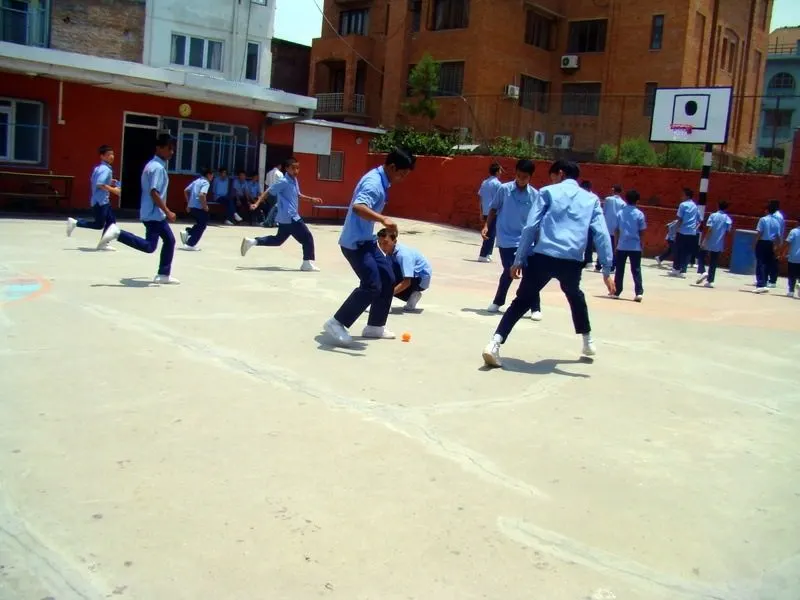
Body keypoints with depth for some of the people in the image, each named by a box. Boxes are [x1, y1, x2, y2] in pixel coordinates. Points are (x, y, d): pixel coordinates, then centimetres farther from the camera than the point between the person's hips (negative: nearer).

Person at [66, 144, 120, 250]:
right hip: (100, 201, -10)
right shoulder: (106, 169, -17)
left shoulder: (99, 168, 13)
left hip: (103, 200, 10)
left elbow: (94, 180, 20)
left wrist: (109, 181, 18)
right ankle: (75, 222, 6)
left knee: (111, 221, 10)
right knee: (99, 225, -2)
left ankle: (102, 244, 12)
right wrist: (113, 190, -22)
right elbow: (100, 184, -28)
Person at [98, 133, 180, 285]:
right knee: (149, 246, -12)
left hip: (156, 214, 10)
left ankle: (163, 275, 15)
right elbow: (154, 193, -24)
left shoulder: (153, 165, 15)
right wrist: (168, 212, -23)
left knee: (169, 240, 12)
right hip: (153, 214, -10)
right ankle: (118, 233, -11)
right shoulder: (158, 167, -16)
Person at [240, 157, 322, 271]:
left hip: (287, 218, 10)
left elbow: (298, 195, 28)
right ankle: (307, 263, 1)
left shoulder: (295, 181, 12)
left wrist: (311, 199, 20)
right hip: (290, 218, -10)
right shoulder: (283, 182, -15)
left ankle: (252, 241, 21)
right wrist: (257, 204, -19)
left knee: (278, 240, 20)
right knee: (307, 237, -5)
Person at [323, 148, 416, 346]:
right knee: (372, 286, -16)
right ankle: (336, 323, -5)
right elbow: (358, 207, -41)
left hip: (367, 240, 10)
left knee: (388, 280, 13)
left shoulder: (381, 181, 9)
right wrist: (383, 219, -53)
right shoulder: (374, 183, -22)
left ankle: (375, 326, 24)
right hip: (355, 242, -10)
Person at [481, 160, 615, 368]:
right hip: (572, 261, 2)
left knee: (521, 301, 6)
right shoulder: (590, 199, 18)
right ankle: (588, 342, 40)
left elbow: (530, 227, 2)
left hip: (543, 256, -2)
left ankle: (494, 344, -10)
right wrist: (607, 269, 6)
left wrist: (519, 260, 4)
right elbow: (601, 234, 7)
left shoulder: (548, 192, 12)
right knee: (575, 296, 32)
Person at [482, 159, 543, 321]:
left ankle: (535, 308, 6)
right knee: (508, 272, 1)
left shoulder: (535, 195, -3)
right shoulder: (504, 189, -6)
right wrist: (487, 226, -3)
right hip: (506, 239, -1)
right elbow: (494, 209, 5)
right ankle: (497, 302, 22)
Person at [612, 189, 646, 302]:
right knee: (636, 270, 1)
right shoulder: (639, 214, -3)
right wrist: (641, 246, 8)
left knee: (619, 270, 9)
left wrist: (616, 244, 11)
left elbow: (617, 230, 4)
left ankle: (616, 292, 12)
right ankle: (639, 292, -7)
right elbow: (641, 232, -2)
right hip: (635, 246, -1)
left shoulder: (620, 213, 2)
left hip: (622, 246, 1)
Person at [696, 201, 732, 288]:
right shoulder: (728, 219, 4)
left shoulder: (713, 215, -4)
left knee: (701, 256, 16)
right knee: (713, 264, 8)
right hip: (719, 245, 2)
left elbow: (709, 229, -12)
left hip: (709, 243, -2)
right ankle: (709, 281, 7)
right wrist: (724, 245, 14)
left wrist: (704, 241, -11)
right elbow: (727, 232, 3)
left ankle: (702, 272, -6)